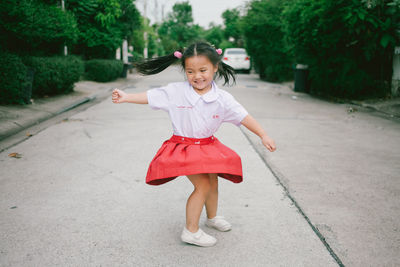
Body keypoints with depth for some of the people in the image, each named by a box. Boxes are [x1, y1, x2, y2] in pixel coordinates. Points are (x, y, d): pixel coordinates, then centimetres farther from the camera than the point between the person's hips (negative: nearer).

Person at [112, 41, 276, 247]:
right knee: (203, 184, -14)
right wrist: (125, 97, -10)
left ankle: (212, 217, 48)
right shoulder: (176, 92, -12)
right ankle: (190, 231, 1)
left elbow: (243, 117, -10)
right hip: (183, 147, -4)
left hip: (208, 147, 5)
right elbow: (151, 96, -7)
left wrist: (263, 135, -15)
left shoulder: (222, 98, -9)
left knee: (212, 182, 20)